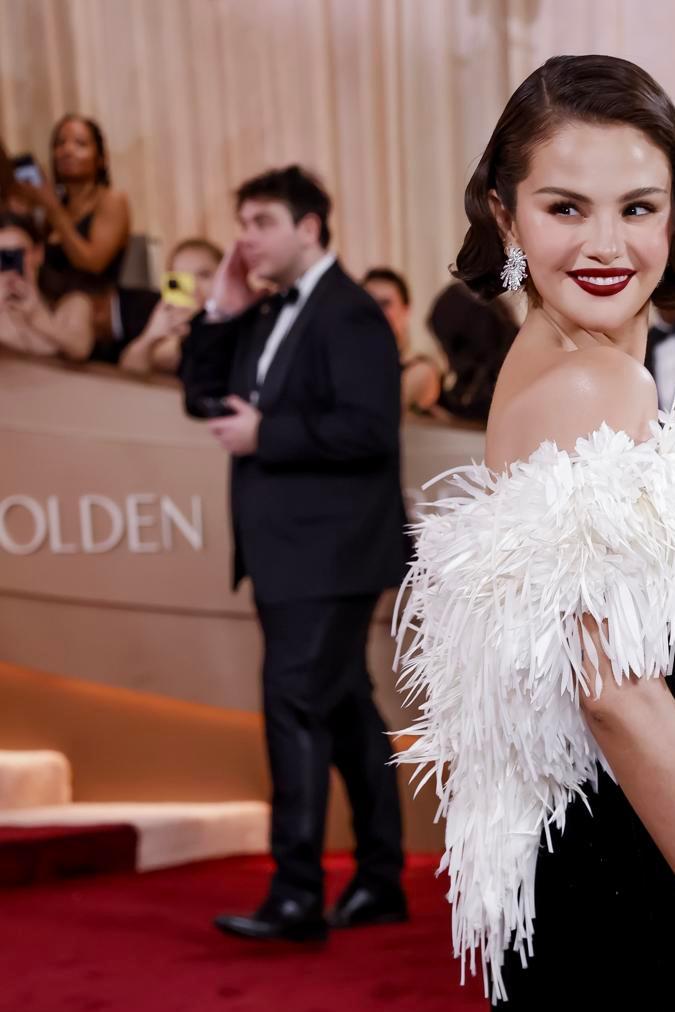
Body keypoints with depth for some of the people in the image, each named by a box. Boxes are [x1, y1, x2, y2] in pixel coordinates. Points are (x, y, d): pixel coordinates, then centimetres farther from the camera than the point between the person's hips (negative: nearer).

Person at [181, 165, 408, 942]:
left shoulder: (350, 315, -13)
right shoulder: (266, 317, 14)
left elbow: (369, 428, -22)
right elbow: (201, 395, 15)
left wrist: (264, 434, -19)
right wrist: (221, 314, 3)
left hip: (327, 552, -9)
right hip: (290, 550, 9)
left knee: (295, 705, -11)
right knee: (344, 709, 14)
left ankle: (298, 896, -5)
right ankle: (379, 881, 25)